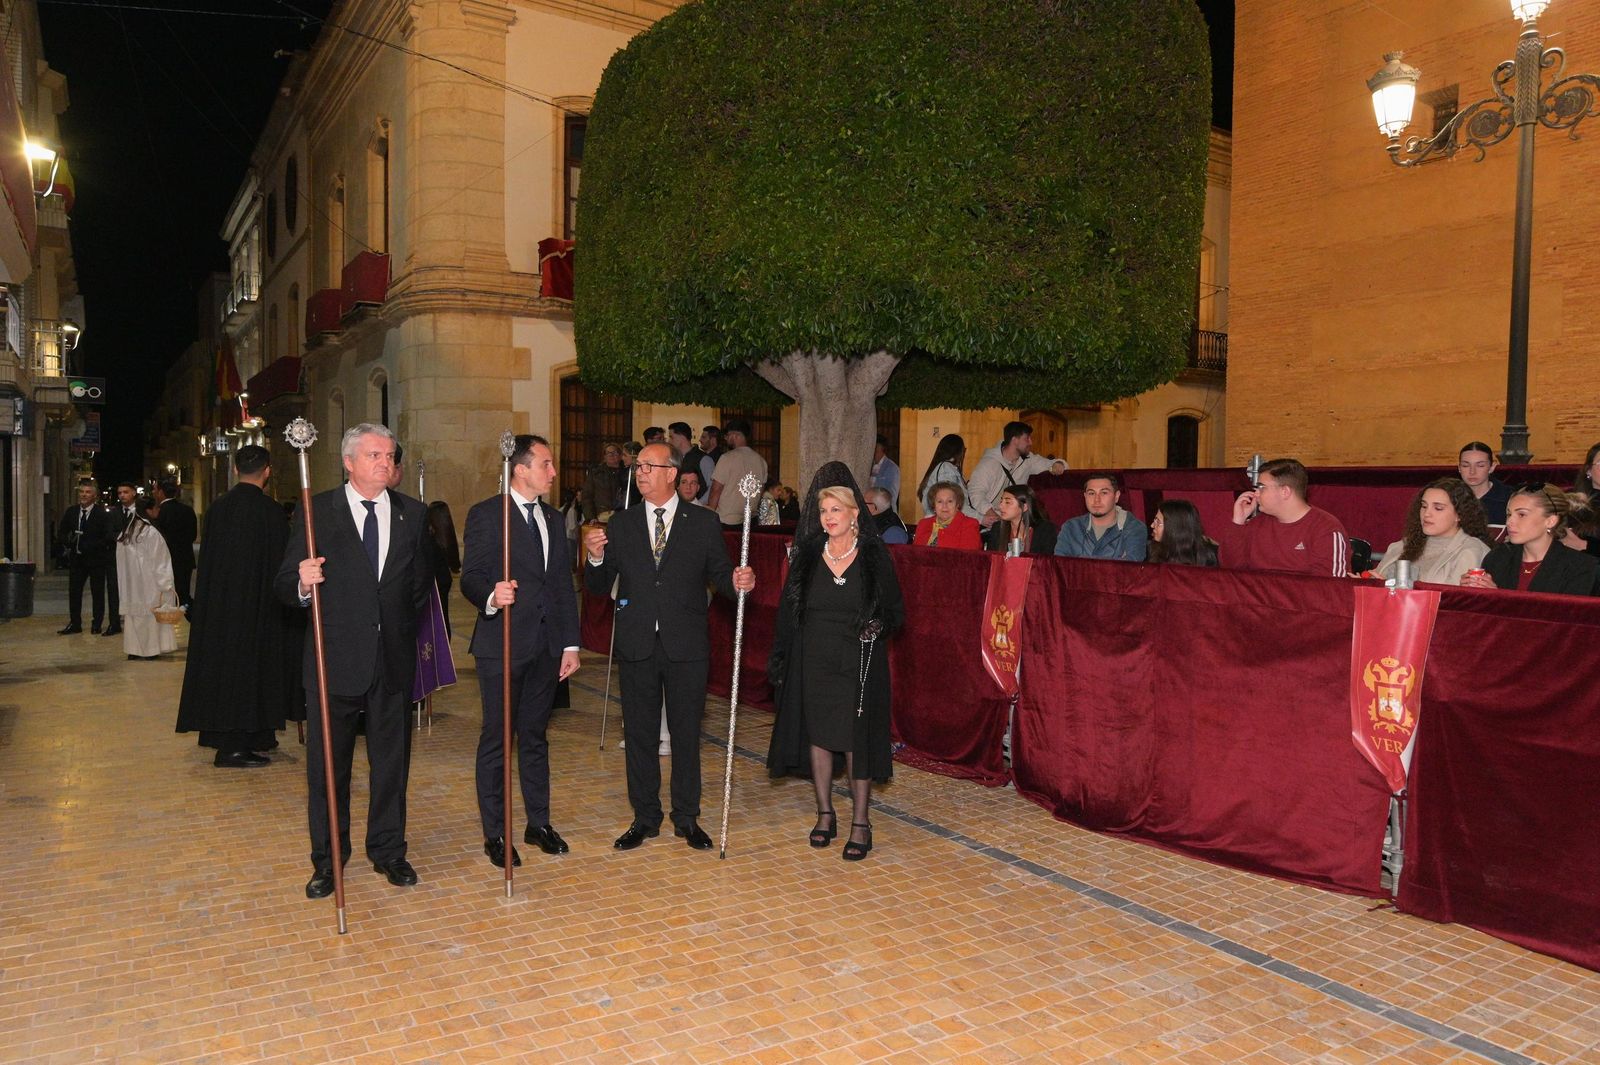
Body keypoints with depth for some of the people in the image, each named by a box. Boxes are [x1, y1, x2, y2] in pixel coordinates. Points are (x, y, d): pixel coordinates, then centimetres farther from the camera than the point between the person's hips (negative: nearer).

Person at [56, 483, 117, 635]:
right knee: (74, 592, 7)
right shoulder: (71, 511, 7)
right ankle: (75, 624, 16)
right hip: (76, 558, 4)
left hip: (96, 559, -4)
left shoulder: (103, 514, -8)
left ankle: (97, 625, 14)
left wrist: (90, 546, -24)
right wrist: (67, 542, -7)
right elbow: (61, 532, 13)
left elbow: (109, 536, -15)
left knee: (97, 593, 4)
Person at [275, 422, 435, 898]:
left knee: (391, 759, 12)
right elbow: (286, 586, -5)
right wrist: (303, 583, -27)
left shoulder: (412, 513, 5)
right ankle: (327, 859, 23)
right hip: (335, 658, -2)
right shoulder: (317, 511, -3)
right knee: (327, 763, 8)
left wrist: (407, 626, 10)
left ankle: (388, 850, 27)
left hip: (393, 658, 2)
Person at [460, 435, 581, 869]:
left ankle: (539, 823, 25)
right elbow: (470, 577, -11)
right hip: (503, 643, -6)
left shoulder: (553, 518, 13)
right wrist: (490, 597, -33)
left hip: (546, 646, 6)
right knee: (496, 740, 4)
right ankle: (495, 834, 15)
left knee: (535, 737, 15)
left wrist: (570, 643, 10)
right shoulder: (486, 515, -7)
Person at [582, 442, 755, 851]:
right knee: (639, 733, 11)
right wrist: (595, 557, -15)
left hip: (686, 647, -2)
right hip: (637, 646, 2)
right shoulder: (620, 525, 6)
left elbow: (719, 575, 1)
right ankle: (645, 818, 25)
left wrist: (738, 582, -21)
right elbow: (599, 587, 5)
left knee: (686, 733, 9)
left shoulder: (703, 523, 1)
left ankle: (687, 817, 23)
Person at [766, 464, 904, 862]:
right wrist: (779, 658, 1)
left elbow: (896, 609, 2)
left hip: (858, 663, -3)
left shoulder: (874, 556, -3)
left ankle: (860, 822, 11)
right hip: (813, 661, 3)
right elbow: (787, 609, 5)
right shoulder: (807, 555, 3)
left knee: (855, 739, 0)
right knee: (817, 735, 9)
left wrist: (879, 626, -19)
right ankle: (825, 813, 25)